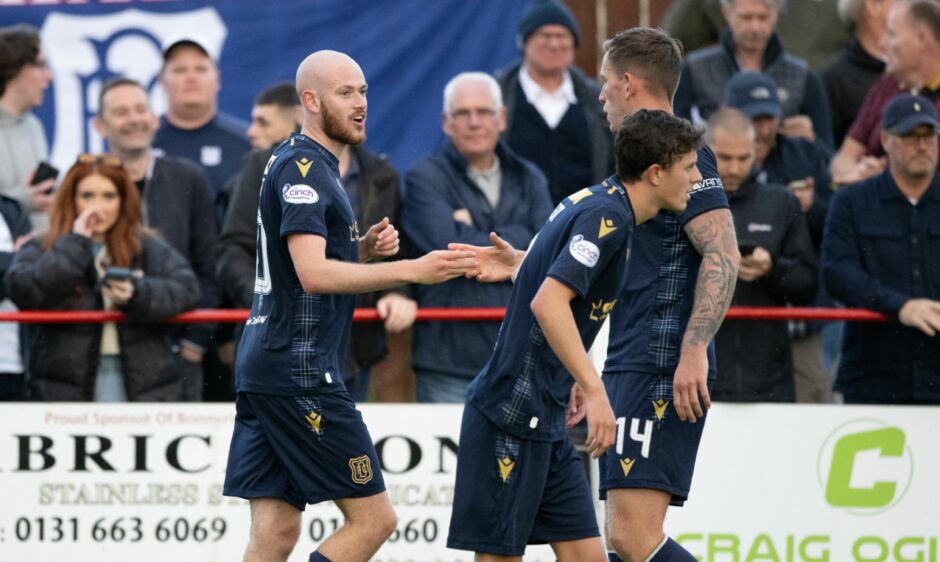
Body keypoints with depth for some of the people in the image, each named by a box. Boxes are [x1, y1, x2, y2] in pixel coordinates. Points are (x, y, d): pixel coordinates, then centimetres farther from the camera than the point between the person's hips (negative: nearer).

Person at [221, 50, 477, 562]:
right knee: (373, 519, -6)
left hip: (263, 367, 10)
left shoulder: (306, 165, 20)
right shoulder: (302, 168, -12)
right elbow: (313, 273, -22)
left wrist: (364, 248, 8)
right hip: (299, 372, -10)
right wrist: (413, 270, -23)